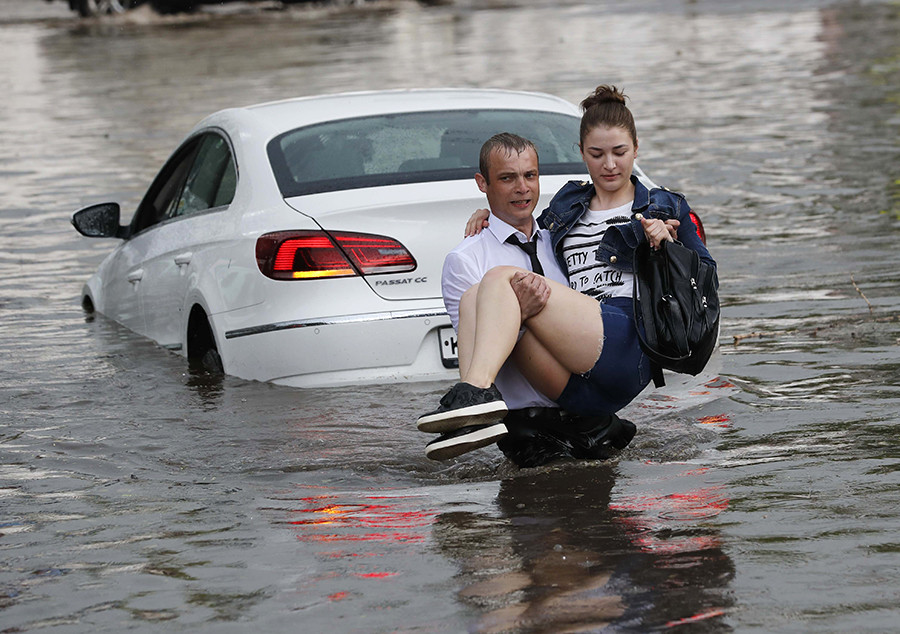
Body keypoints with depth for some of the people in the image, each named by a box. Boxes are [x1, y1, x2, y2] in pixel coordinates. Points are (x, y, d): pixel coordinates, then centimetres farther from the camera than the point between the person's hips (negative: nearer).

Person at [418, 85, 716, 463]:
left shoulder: (665, 209, 21)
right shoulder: (567, 204, 32)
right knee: (473, 298, -21)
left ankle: (476, 390, -46)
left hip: (628, 345, -5)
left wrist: (667, 248, 1)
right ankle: (477, 403, -46)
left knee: (500, 279, -21)